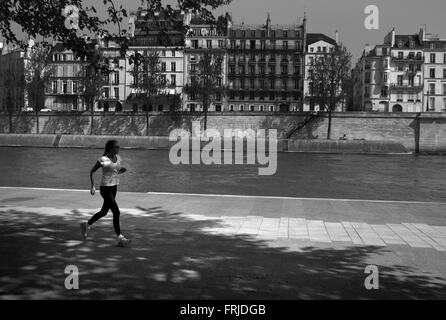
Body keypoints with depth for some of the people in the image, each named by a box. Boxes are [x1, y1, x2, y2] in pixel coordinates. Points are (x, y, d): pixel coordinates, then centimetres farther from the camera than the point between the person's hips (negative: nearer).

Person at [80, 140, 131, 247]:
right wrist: (93, 186, -13)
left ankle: (86, 224, 41)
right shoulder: (103, 160, -14)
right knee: (116, 212, -13)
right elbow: (92, 171, -6)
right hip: (105, 189, -8)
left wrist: (122, 170, -2)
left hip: (114, 188, 8)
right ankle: (120, 238, -7)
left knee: (104, 212, 20)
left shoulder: (118, 158, 6)